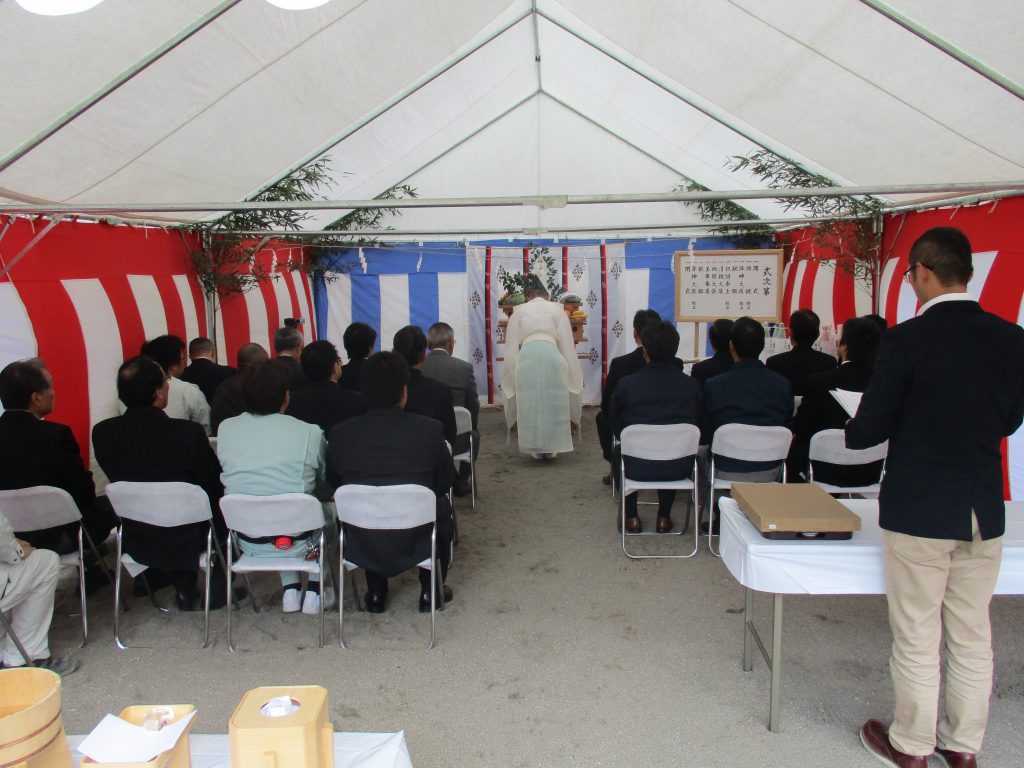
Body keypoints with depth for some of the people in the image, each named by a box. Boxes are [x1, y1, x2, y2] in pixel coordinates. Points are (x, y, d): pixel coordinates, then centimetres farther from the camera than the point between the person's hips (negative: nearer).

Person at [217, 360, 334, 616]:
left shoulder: (226, 429, -7)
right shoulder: (310, 433, -16)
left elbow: (231, 477, 9)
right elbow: (325, 486, -2)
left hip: (247, 542, 3)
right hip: (298, 541, -3)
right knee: (328, 515, 30)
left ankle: (290, 590, 29)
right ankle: (314, 591, 26)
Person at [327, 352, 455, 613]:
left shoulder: (340, 433, -9)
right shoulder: (430, 429, -14)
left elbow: (334, 484, 8)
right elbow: (446, 482, 1)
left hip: (361, 547, 2)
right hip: (416, 544, -2)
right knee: (442, 506, 29)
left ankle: (375, 593, 36)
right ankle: (431, 591, 31)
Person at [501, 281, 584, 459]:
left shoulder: (518, 311, 24)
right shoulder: (557, 309, 22)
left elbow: (511, 348, 17)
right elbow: (567, 345, 15)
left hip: (526, 357, 0)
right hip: (551, 356, 0)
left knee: (528, 402, 14)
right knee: (555, 402, 16)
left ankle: (536, 449, 14)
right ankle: (551, 447, 16)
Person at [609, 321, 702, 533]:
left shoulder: (627, 384, -13)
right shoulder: (691, 385, -10)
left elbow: (615, 426, 3)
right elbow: (696, 424, 5)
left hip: (638, 468, -1)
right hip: (679, 468, 2)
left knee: (618, 451, 32)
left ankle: (631, 517, 32)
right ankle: (664, 517, 37)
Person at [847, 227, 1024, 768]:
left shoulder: (906, 340, -16)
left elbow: (870, 428, -12)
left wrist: (850, 430, 10)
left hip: (918, 510, -5)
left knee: (916, 638, 9)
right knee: (972, 636, 17)